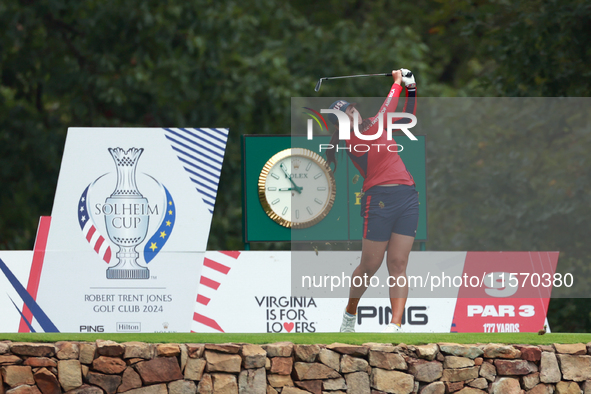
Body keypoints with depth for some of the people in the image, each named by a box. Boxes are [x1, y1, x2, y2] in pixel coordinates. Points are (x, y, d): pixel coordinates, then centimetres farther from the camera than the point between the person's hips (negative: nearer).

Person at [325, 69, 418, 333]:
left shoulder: (373, 127, 15)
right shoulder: (354, 139, -8)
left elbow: (407, 118, 28)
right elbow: (384, 115, -15)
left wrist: (411, 88, 15)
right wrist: (397, 84, -5)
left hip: (407, 197, 6)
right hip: (380, 200, -6)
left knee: (398, 264, -4)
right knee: (370, 266, 1)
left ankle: (395, 324, -12)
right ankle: (350, 315, 25)